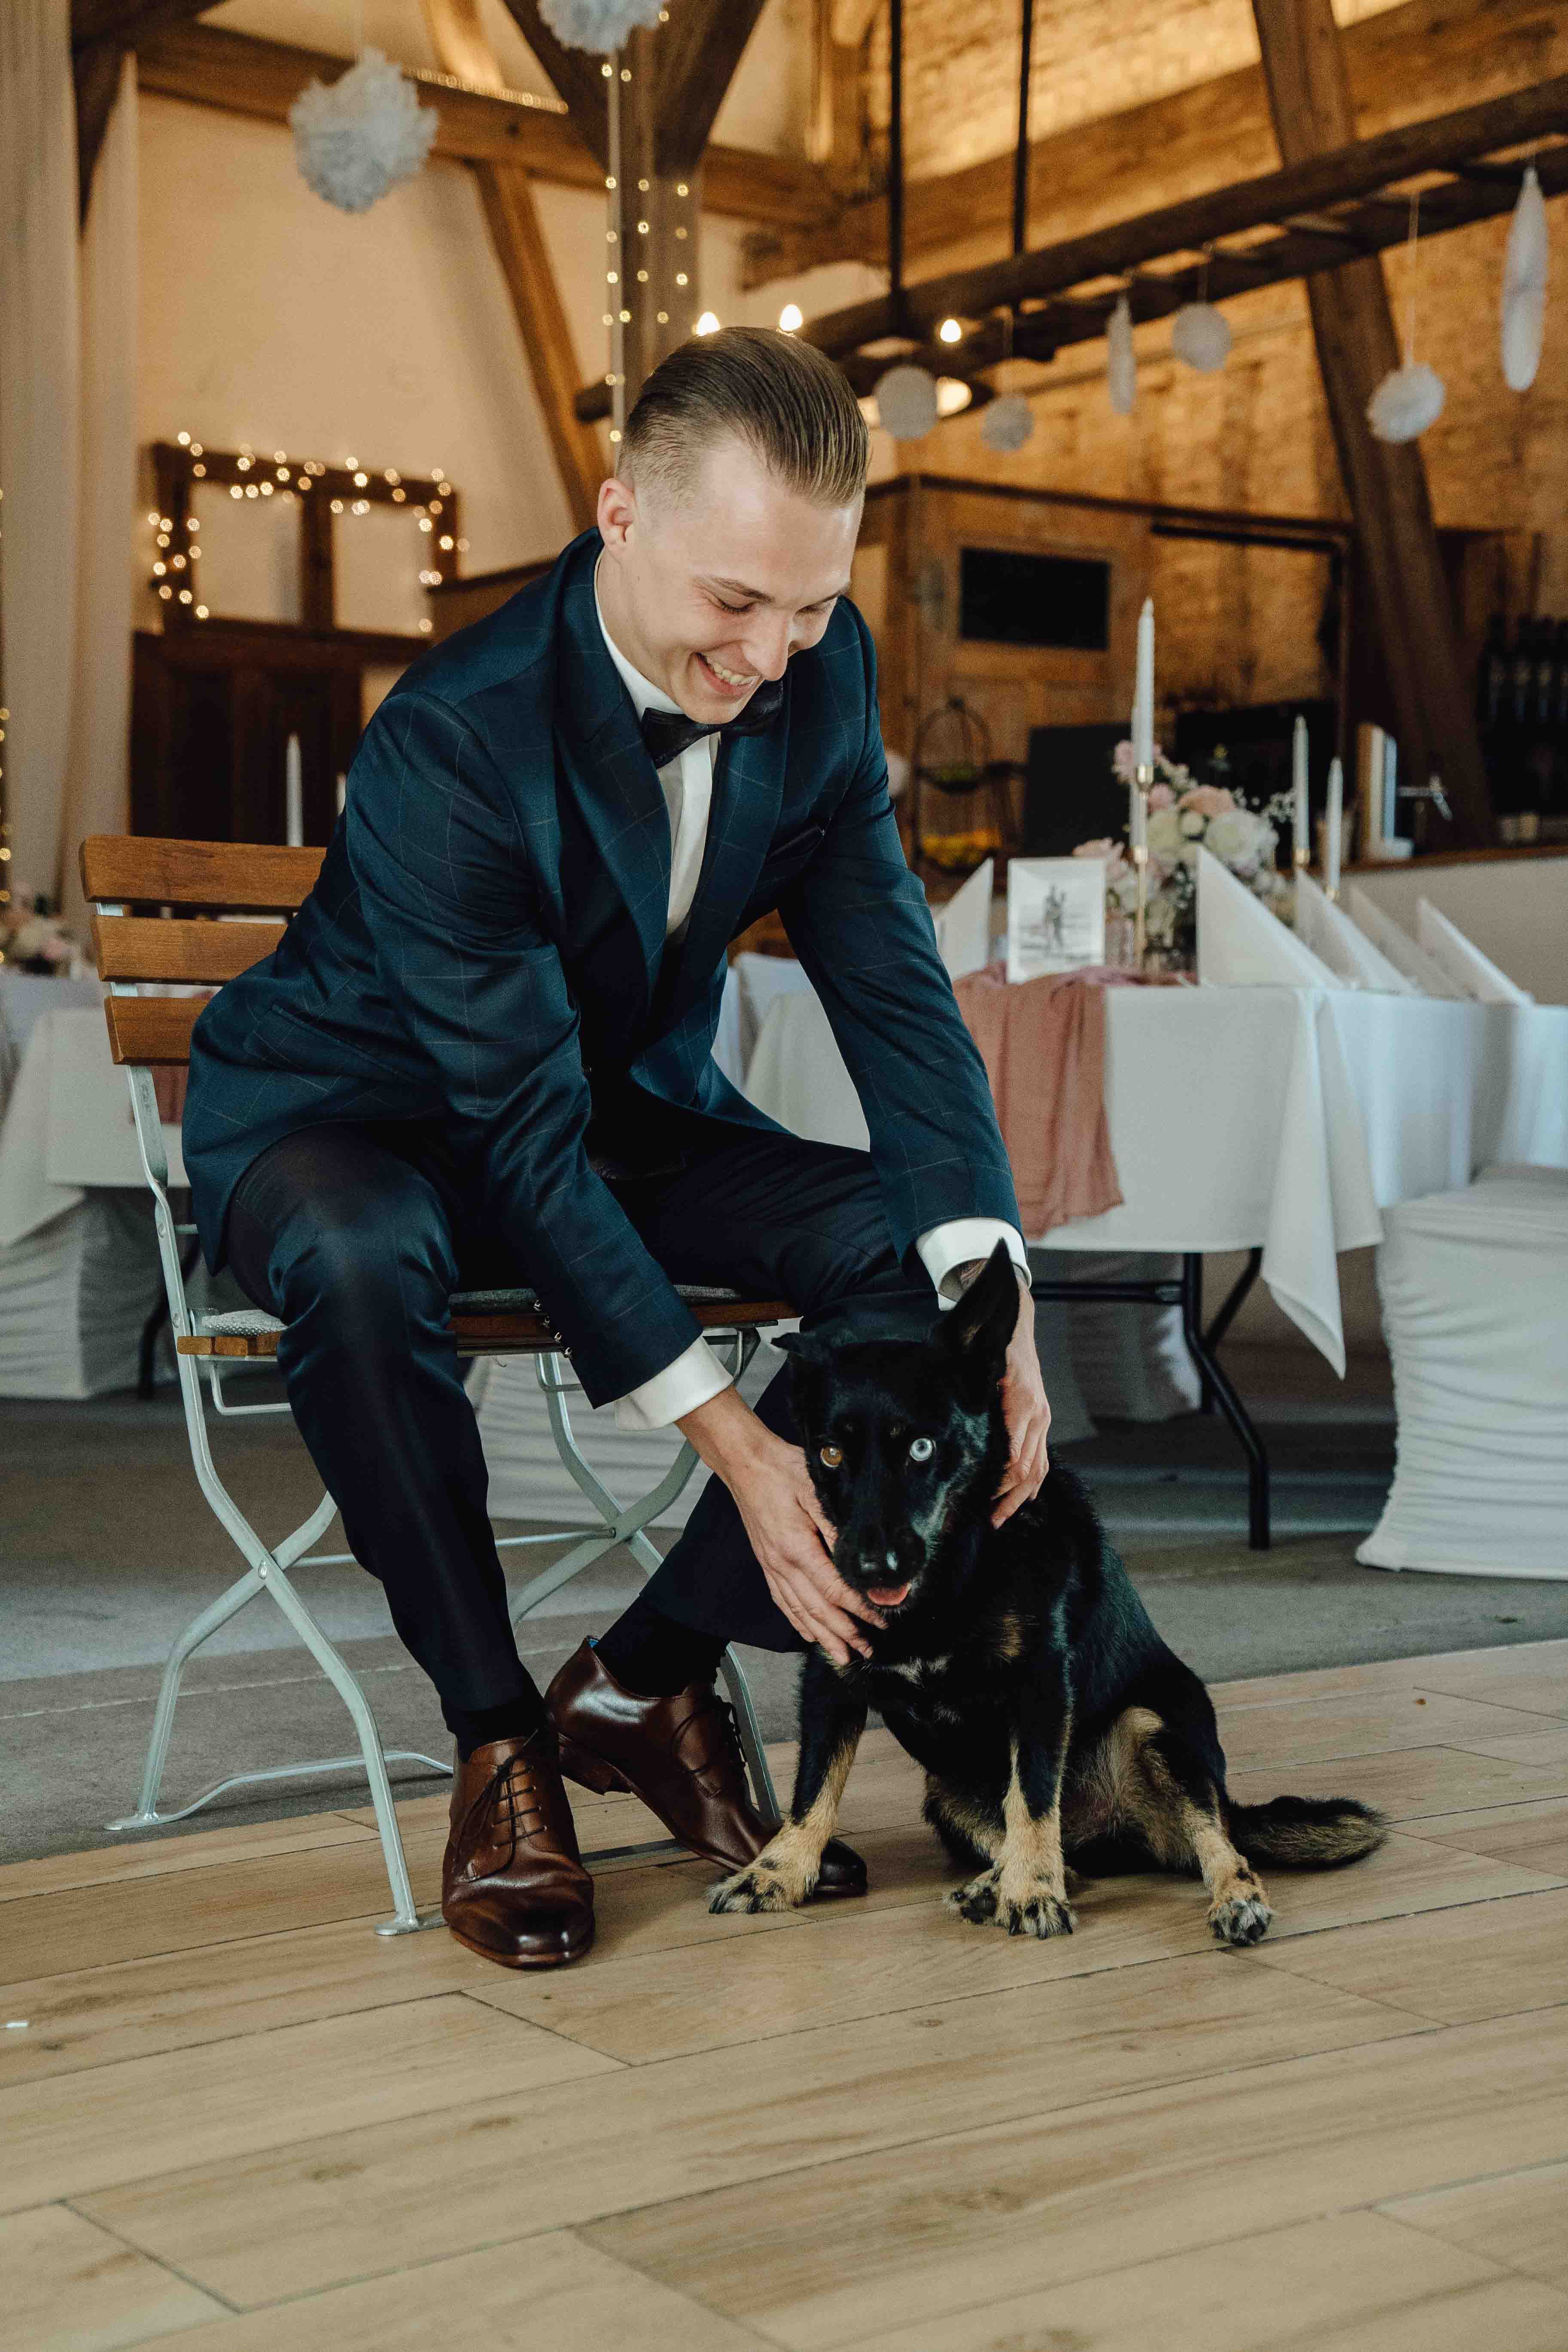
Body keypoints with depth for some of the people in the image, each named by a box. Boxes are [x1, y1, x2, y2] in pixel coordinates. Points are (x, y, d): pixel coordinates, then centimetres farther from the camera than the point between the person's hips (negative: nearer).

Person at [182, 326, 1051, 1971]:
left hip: (624, 1101, 6)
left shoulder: (822, 675, -12)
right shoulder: (453, 737, -31)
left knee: (919, 1249, -17)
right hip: (354, 1108, -5)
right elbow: (520, 1129, -32)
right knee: (358, 1263, -40)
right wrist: (726, 1435, -36)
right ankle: (497, 1740, -20)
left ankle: (648, 1680, -4)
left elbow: (890, 980, -13)